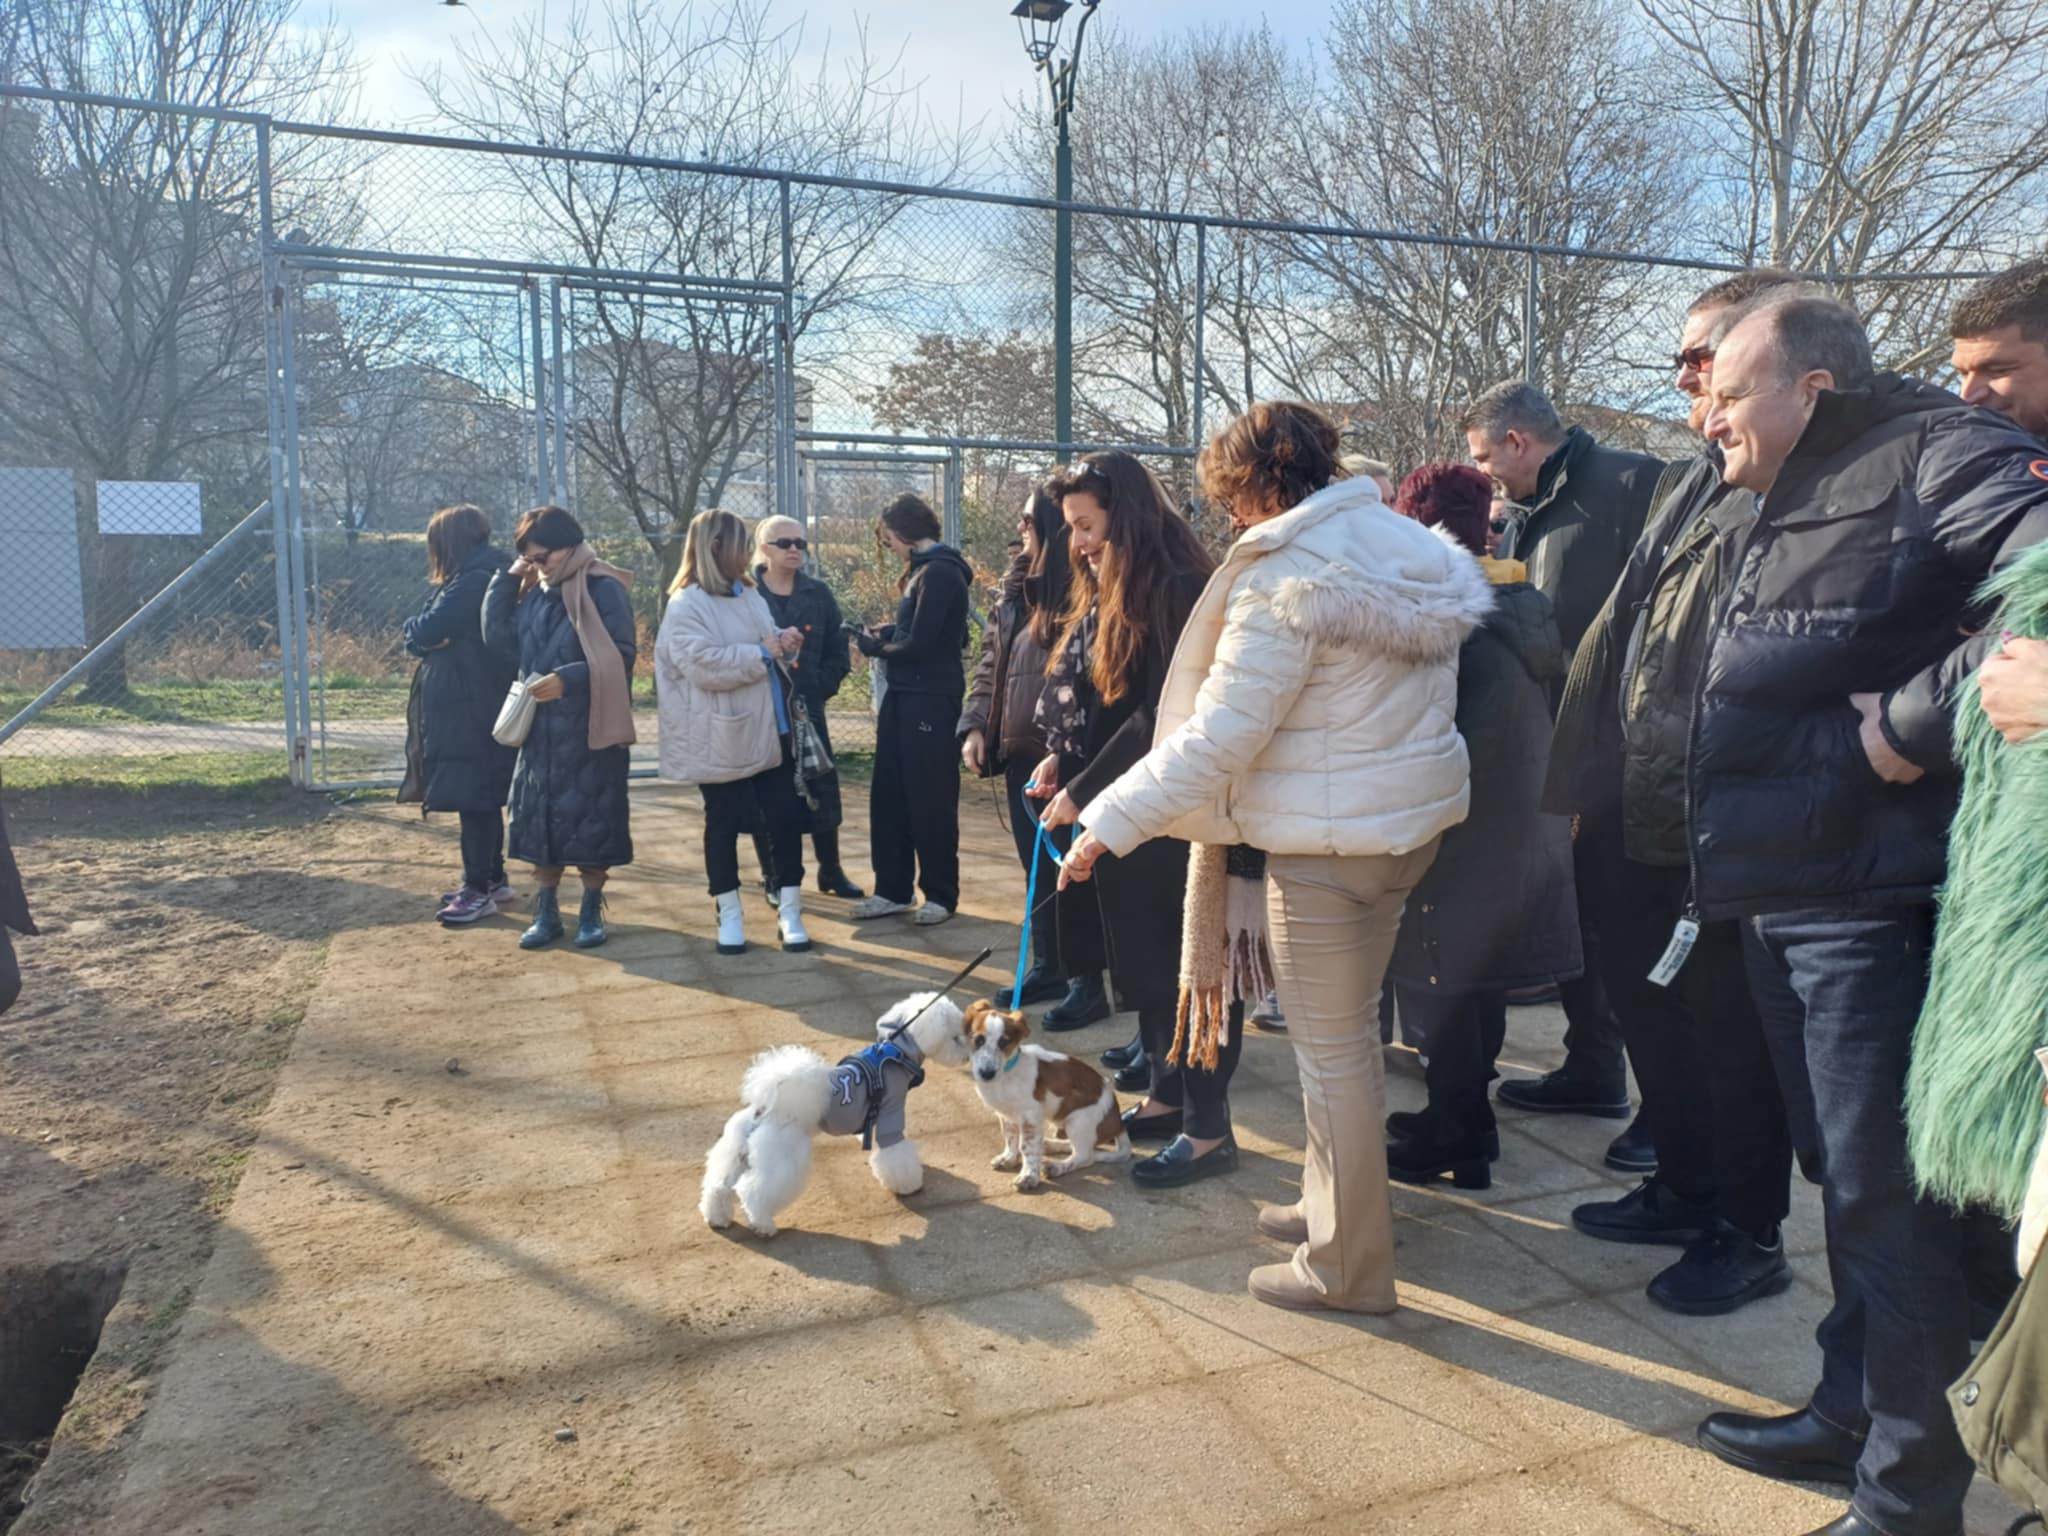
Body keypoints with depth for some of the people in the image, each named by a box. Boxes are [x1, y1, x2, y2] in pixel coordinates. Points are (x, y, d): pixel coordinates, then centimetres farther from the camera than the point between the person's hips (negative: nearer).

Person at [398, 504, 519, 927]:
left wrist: (416, 627, 4)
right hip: (480, 704, 10)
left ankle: (480, 890, 3)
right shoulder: (486, 577, 15)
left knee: (472, 797, -4)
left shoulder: (474, 582, -17)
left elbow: (422, 633, -17)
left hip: (470, 709, -10)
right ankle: (491, 879, 25)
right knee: (482, 796, 16)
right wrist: (429, 634, -9)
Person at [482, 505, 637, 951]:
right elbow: (499, 638, 4)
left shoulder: (604, 591, -9)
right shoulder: (536, 593, 11)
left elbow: (621, 655, -15)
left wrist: (568, 679, -24)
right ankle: (546, 913, 19)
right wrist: (507, 579, -1)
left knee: (591, 821, 1)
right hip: (541, 728, 6)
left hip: (590, 728, -6)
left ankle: (591, 913, 15)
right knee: (542, 819, 8)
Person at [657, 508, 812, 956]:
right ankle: (729, 917, 20)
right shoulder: (686, 604, -10)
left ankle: (790, 913, 15)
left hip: (769, 732, 7)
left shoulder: (749, 595, 12)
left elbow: (770, 643, 22)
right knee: (724, 824, 7)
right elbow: (703, 665, -23)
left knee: (786, 818, 5)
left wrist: (785, 641, -2)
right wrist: (763, 652, -18)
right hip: (722, 740, -6)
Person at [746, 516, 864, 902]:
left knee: (822, 792, 6)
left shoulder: (818, 593, 7)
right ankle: (777, 879, 15)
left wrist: (821, 687, -4)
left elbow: (838, 652, 7)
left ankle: (831, 872, 22)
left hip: (807, 709, 3)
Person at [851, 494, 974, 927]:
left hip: (931, 698, -10)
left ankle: (941, 894, 12)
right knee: (889, 795, 11)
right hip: (904, 696, 10)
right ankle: (893, 889, 20)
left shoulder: (940, 572, -15)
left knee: (930, 800, 0)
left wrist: (874, 647, -4)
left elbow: (919, 644, -20)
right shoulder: (925, 570, 16)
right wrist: (883, 633, 2)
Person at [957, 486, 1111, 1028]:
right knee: (1038, 868, 16)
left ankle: (1088, 983, 13)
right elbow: (990, 661, 17)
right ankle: (1049, 967, 30)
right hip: (1020, 754, 8)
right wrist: (975, 725, 7)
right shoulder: (1016, 589, 11)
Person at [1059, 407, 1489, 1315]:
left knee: (1330, 1047, 3)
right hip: (1414, 812, 9)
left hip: (1328, 837, -9)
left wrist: (1108, 821, -18)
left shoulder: (1285, 578, -18)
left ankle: (1347, 1267, 17)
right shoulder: (1410, 548, 7)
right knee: (1351, 1025, 21)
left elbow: (1217, 737, -23)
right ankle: (1335, 1203, 37)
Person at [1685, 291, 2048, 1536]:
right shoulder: (1800, 502, 18)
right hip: (1789, 898, 10)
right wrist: (1723, 848, 17)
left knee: (1889, 1199, 0)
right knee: (1852, 1181, 19)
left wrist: (1919, 720, -23)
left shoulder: (1942, 458, -11)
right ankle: (1855, 1417, 35)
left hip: (1875, 904, -9)